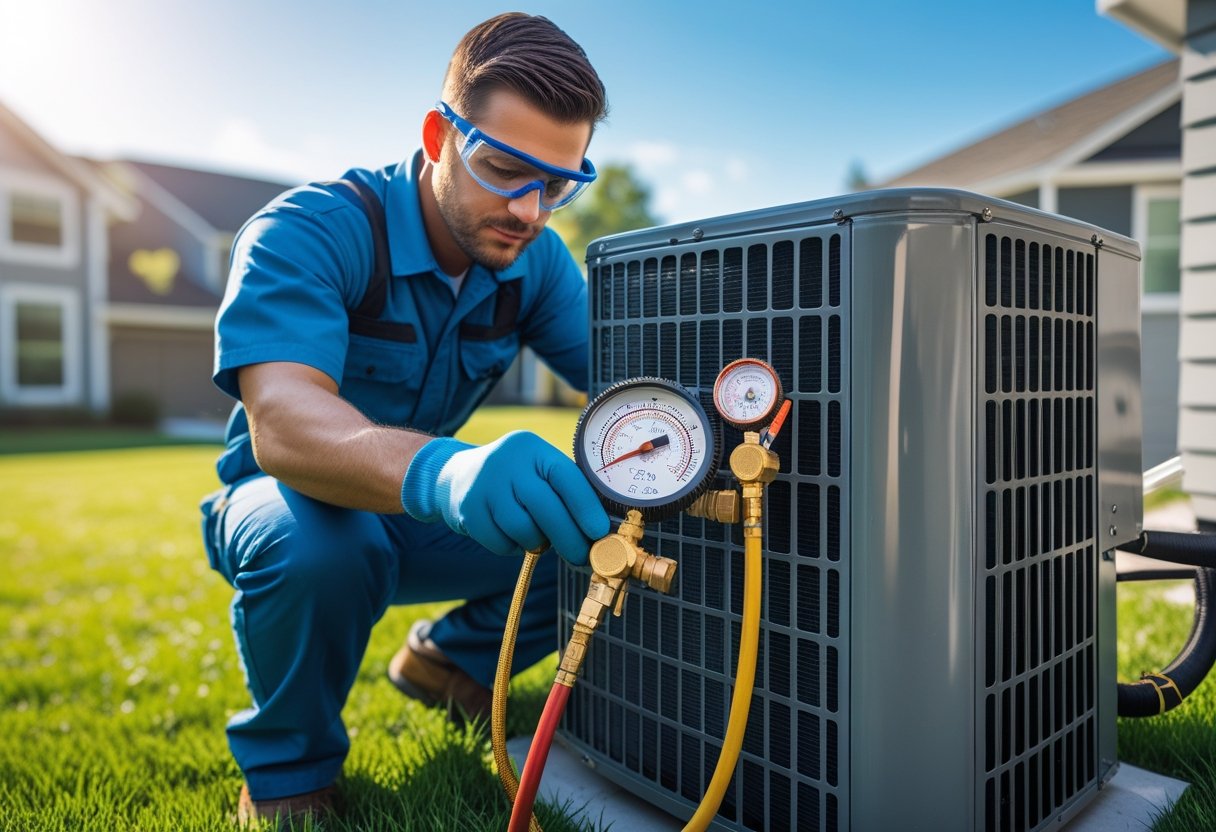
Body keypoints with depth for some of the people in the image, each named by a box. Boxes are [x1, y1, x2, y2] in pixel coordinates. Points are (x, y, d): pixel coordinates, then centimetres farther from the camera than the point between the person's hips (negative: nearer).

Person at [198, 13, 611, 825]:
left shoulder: (537, 260, -9)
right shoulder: (306, 231, -26)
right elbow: (281, 420, -41)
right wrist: (439, 472, -62)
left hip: (424, 512, 4)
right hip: (293, 502, -4)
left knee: (610, 521, -15)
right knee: (315, 547, -39)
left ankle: (452, 660, 12)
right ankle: (287, 765, -6)